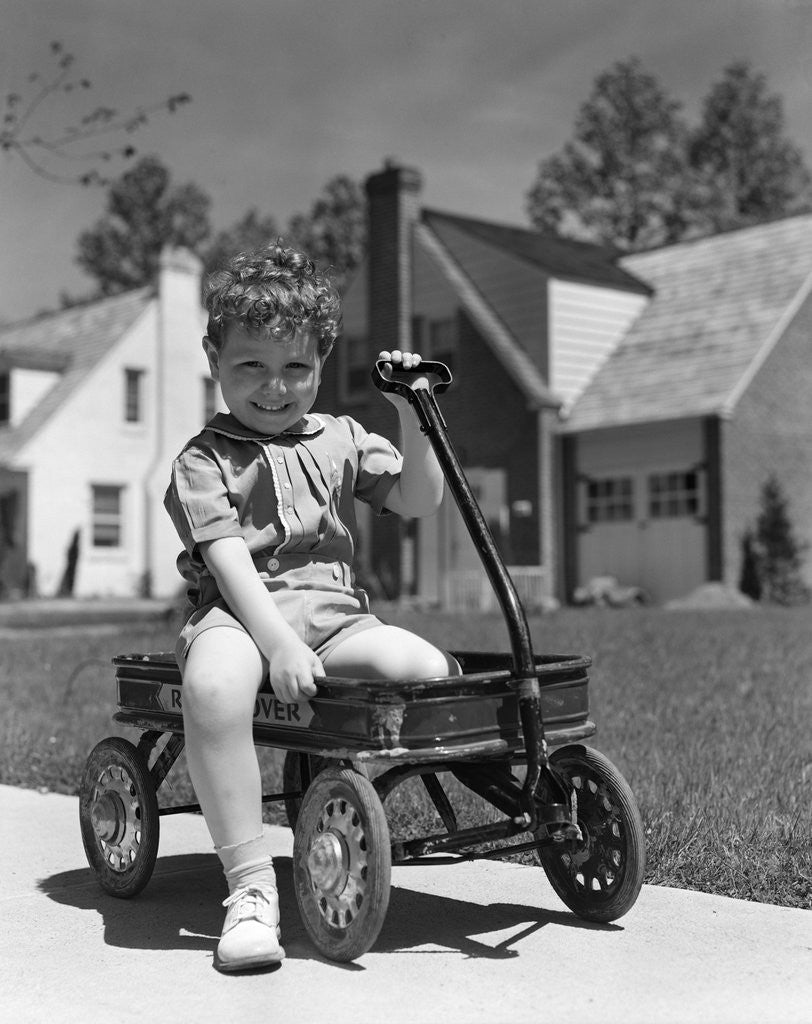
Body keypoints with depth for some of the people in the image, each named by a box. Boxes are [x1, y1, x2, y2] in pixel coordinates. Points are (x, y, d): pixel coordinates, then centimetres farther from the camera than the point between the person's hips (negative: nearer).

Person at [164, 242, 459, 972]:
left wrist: (412, 416, -3)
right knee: (214, 684, -39)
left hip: (333, 616, 4)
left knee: (436, 671, -24)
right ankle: (251, 885, -28)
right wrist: (280, 645, -24)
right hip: (240, 616, -3)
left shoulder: (341, 440, 18)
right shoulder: (204, 461, 3)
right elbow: (230, 563, -10)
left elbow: (420, 500, 10)